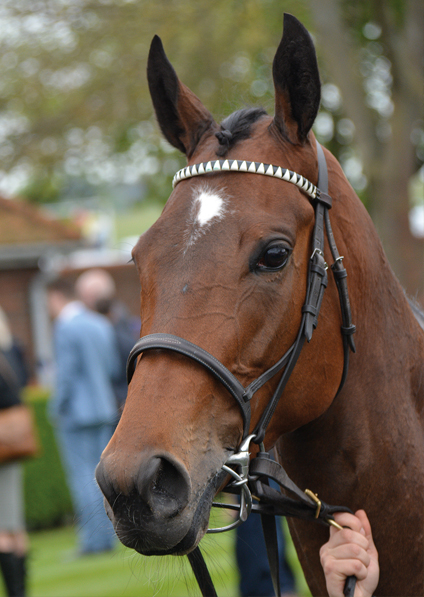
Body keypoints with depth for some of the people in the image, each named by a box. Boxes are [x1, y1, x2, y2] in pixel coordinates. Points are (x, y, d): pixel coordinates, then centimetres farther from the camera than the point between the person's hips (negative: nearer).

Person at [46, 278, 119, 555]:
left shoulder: (65, 328, -14)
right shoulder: (102, 324, 10)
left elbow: (67, 374, -17)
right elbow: (114, 368, 12)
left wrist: (58, 408, -7)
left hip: (76, 412, -8)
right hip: (105, 408, 8)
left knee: (82, 473, -4)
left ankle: (94, 539, -6)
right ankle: (108, 537, 11)